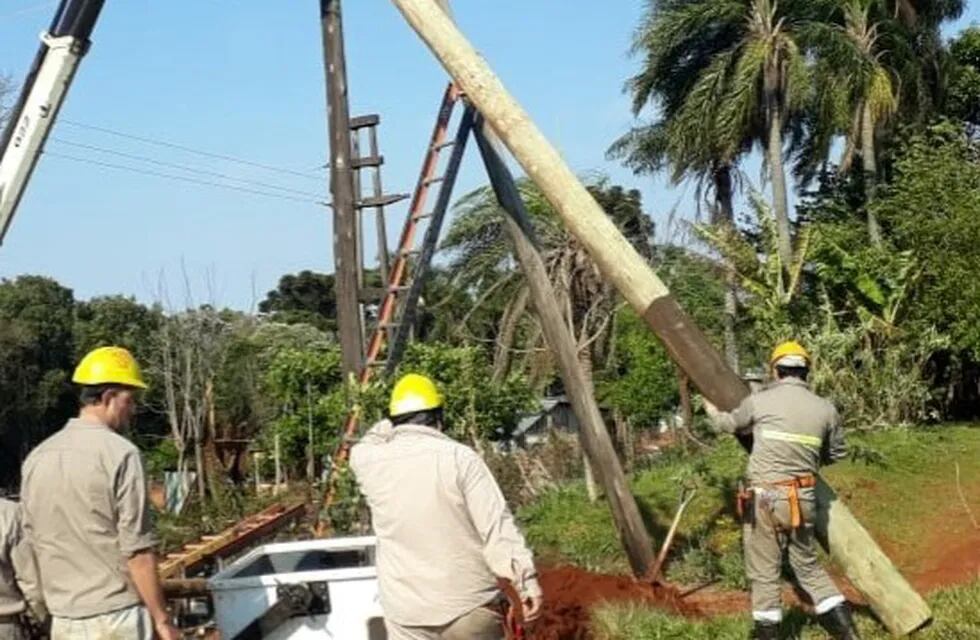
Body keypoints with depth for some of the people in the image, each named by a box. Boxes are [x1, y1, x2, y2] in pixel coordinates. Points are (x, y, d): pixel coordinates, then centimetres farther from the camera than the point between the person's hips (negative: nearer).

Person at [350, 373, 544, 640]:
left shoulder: (370, 463, 0)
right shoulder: (460, 458, -9)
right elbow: (498, 526, -12)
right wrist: (526, 581, -10)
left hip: (407, 609, 2)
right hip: (470, 601, -1)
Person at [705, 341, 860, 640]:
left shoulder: (759, 401, -4)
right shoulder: (825, 409, 3)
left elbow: (729, 424, 17)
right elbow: (837, 453, 18)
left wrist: (711, 409, 39)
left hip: (766, 498, -3)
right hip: (803, 500, 4)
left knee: (764, 571, 6)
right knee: (807, 565, 18)